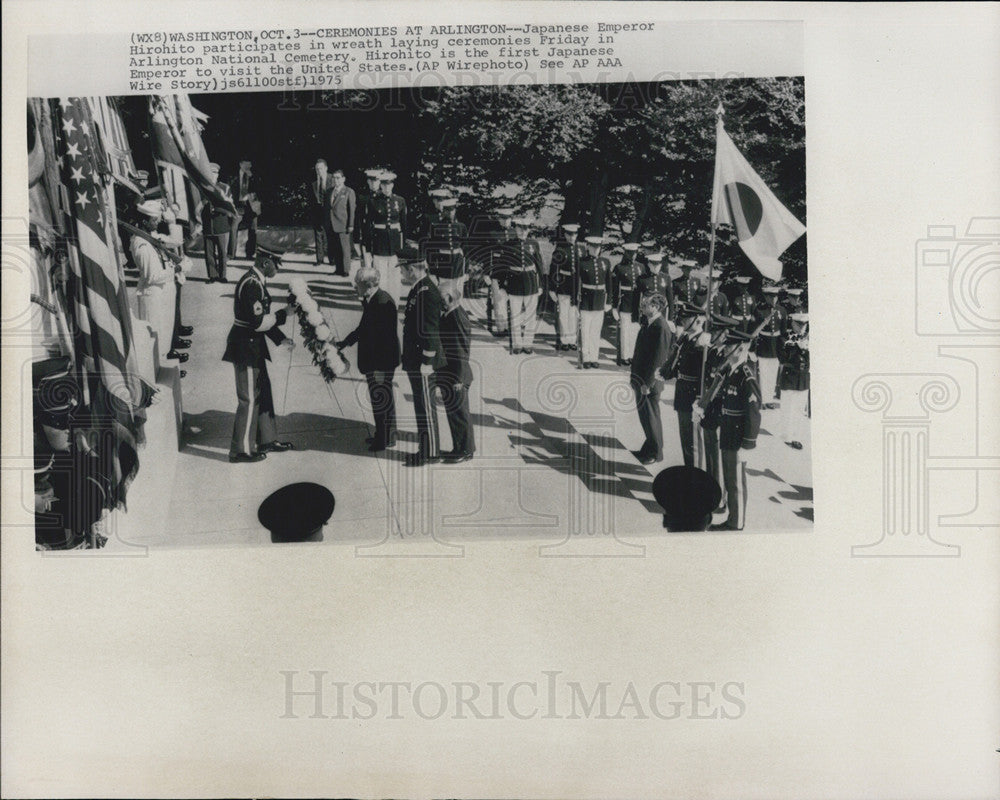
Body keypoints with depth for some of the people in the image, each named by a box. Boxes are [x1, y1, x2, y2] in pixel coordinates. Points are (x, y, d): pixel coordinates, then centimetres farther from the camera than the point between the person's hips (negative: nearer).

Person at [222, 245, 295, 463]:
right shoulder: (251, 284, -22)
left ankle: (267, 440, 30)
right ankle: (242, 449, 8)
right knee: (249, 398, -2)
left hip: (253, 346, 10)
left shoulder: (257, 281, 11)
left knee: (263, 392, 18)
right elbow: (258, 322, -26)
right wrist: (282, 314, -16)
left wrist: (280, 338, 9)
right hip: (245, 347, -10)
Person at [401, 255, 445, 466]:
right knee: (421, 406, 17)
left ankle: (431, 453, 9)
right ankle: (426, 448, 27)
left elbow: (430, 330, -22)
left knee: (426, 407, 0)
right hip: (415, 360, 10)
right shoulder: (418, 289, 11)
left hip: (422, 361, -10)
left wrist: (427, 362, -21)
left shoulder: (426, 292, -20)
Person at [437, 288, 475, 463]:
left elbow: (463, 350, -19)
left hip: (456, 372, -9)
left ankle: (465, 451, 9)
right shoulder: (447, 316, 11)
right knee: (453, 412, 15)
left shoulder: (458, 317, -18)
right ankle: (459, 449, 25)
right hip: (447, 373, 9)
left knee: (459, 413, -1)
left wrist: (459, 378, -20)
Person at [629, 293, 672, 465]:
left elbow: (658, 358, -21)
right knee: (644, 415, 18)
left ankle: (656, 453, 18)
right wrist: (633, 374, 15)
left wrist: (647, 383, -19)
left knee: (651, 417, 4)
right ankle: (648, 449, 32)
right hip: (640, 378, 9)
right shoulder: (648, 324, 6)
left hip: (651, 381, -9)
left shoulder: (661, 328, -21)